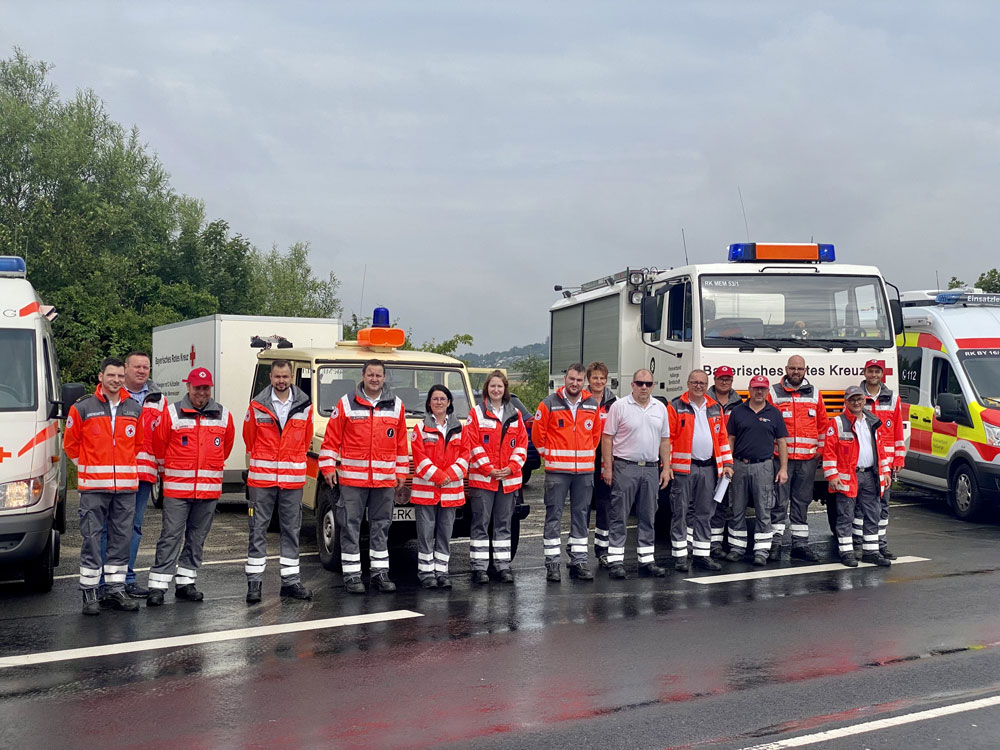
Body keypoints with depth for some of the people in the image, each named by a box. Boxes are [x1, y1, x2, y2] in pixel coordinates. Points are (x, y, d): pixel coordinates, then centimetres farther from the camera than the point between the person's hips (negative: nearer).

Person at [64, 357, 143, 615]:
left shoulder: (134, 409, 9)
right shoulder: (83, 409, -1)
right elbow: (70, 444, 7)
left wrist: (126, 466, 11)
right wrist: (88, 468, 8)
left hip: (126, 486, 3)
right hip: (93, 486, -3)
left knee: (122, 538, 6)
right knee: (92, 538, -2)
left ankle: (115, 589, 15)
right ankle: (89, 592, 5)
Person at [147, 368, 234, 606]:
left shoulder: (223, 415, 7)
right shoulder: (172, 413, -3)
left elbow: (227, 443, 20)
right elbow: (158, 443, 6)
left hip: (210, 488, 3)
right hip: (177, 488, -3)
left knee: (197, 537, 10)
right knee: (171, 536, -5)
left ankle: (186, 583, 20)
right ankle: (158, 586, -3)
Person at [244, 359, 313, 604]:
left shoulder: (304, 406, 4)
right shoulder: (257, 406, -2)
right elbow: (248, 436, 10)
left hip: (293, 478, 2)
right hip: (262, 478, -2)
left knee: (291, 530, 7)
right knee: (258, 530, 1)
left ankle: (291, 580, 15)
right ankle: (254, 581, 6)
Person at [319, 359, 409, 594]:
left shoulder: (396, 405, 9)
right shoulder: (346, 404, 1)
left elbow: (401, 442, 13)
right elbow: (331, 438, 1)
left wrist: (401, 471, 12)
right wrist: (328, 467, -5)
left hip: (385, 479, 3)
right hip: (352, 478, -2)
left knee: (381, 526, 9)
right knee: (351, 526, 0)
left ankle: (380, 573, 18)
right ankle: (352, 576, 6)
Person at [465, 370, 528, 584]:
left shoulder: (515, 414, 11)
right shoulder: (477, 413, 1)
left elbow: (522, 443, 7)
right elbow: (473, 445, -6)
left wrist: (511, 468, -6)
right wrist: (488, 469, -13)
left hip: (509, 479, 3)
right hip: (482, 478, -3)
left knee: (504, 524, 10)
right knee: (480, 523, -2)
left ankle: (503, 566, 15)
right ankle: (479, 567, 2)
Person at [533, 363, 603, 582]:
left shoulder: (592, 405, 7)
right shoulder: (549, 404, -4)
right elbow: (538, 433, 1)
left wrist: (588, 454, 14)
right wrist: (549, 455, 4)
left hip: (585, 471, 4)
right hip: (557, 470, -4)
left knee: (581, 515, 8)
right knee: (553, 516, -1)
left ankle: (579, 562, 14)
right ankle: (552, 563, 3)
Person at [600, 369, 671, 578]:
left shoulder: (660, 408, 11)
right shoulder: (619, 406, -3)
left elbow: (664, 440, 16)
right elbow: (607, 438, -4)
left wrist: (666, 467, 9)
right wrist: (608, 468, -10)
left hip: (650, 468, 5)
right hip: (625, 467, -5)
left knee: (648, 517, 9)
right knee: (619, 516, -3)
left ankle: (647, 560, 16)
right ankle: (616, 561, -1)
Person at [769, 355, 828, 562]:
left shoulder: (814, 394, 12)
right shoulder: (774, 393, 3)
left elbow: (823, 424, 16)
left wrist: (820, 449, 9)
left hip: (807, 459, 3)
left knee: (802, 502, 8)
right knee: (779, 501, -3)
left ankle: (800, 544, 14)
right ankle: (775, 543, 2)